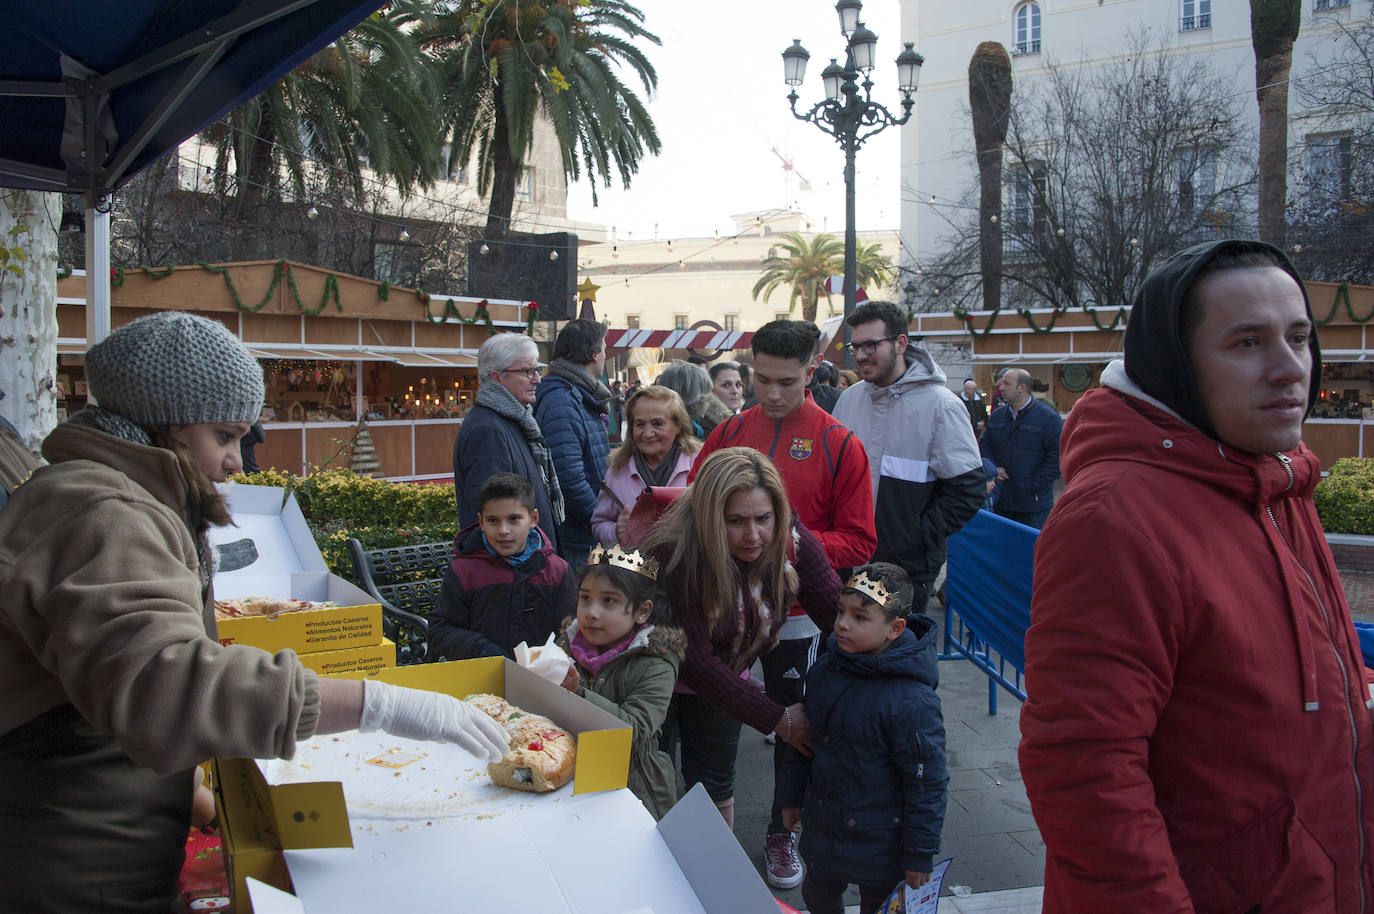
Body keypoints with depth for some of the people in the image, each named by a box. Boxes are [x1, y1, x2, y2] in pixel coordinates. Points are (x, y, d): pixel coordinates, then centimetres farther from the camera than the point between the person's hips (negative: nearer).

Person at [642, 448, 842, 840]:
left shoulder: (794, 546, -22)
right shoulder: (674, 554, -37)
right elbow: (692, 660, -34)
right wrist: (777, 719, -31)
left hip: (722, 677, 4)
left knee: (715, 783, 19)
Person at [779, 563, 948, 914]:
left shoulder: (912, 700, -27)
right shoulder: (823, 671, -5)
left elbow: (926, 782, -19)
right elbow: (804, 741, 10)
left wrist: (920, 854, -14)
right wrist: (793, 797, 17)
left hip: (879, 844, -6)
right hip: (822, 830, 6)